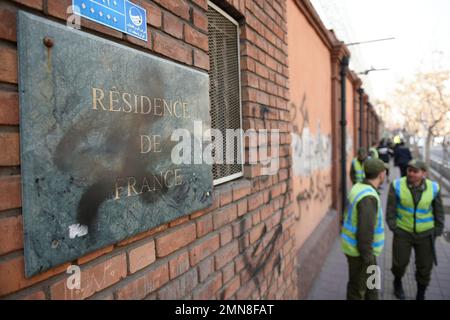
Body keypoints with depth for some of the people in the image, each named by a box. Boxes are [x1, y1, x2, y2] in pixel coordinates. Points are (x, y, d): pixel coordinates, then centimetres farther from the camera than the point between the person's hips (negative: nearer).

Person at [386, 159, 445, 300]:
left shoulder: (433, 188, -10)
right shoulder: (397, 185, -14)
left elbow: (438, 211, 2)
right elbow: (391, 209, -7)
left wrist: (437, 232, 2)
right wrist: (394, 228, -7)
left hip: (425, 233, 1)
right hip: (403, 232, -1)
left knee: (424, 267, 11)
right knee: (400, 262, 9)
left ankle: (420, 295, 33)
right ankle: (397, 282, 42)